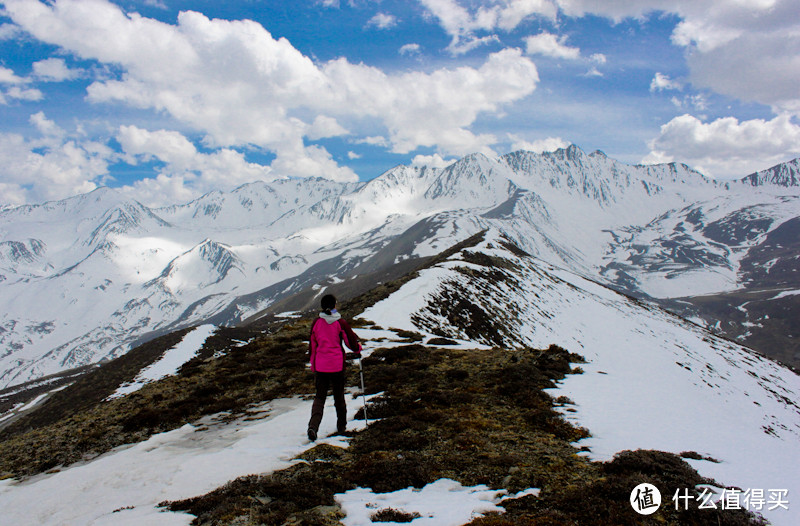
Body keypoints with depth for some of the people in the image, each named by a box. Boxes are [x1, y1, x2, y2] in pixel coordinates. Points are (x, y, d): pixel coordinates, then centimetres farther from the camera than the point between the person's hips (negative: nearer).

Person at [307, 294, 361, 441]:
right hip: (337, 364, -2)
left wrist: (313, 365, 20)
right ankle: (341, 426, 28)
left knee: (320, 397, 7)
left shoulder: (316, 323, 0)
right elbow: (351, 341, -3)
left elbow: (312, 345, 8)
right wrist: (358, 348, 20)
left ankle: (313, 426, -13)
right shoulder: (340, 322, -9)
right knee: (339, 396, 15)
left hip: (320, 365, 2)